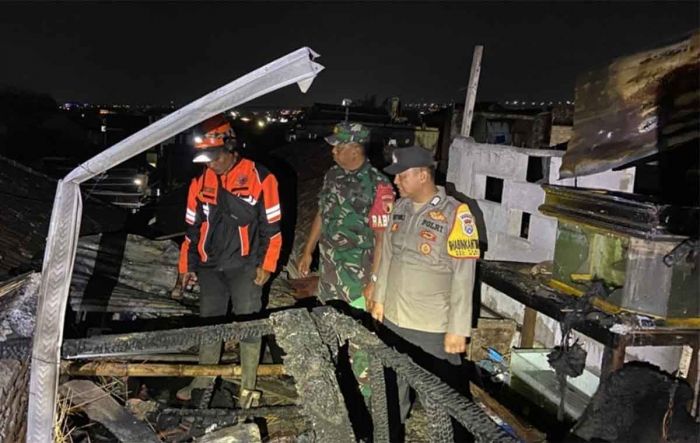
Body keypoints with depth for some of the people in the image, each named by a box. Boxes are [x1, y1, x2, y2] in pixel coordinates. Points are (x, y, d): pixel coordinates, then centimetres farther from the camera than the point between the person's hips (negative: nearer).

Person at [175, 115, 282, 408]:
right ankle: (204, 381, 27)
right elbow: (192, 227, 12)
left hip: (244, 266, -5)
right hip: (210, 267, 5)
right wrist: (187, 265, 12)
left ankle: (248, 387, 12)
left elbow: (271, 225, -6)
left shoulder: (260, 178, -10)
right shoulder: (201, 182, 5)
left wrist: (266, 264, -8)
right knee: (208, 322, 13)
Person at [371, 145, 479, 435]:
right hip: (394, 318, 6)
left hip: (433, 327, -6)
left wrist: (458, 328, -16)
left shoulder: (455, 215, -18)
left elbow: (463, 278, -17)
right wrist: (379, 299, 15)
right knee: (393, 384, 24)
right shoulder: (400, 207, 2)